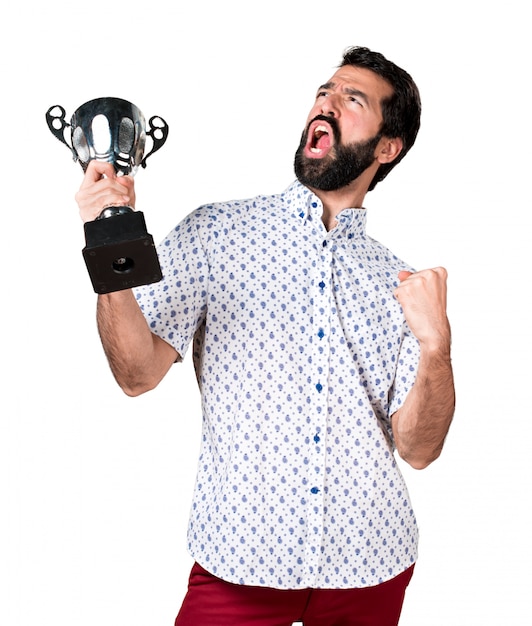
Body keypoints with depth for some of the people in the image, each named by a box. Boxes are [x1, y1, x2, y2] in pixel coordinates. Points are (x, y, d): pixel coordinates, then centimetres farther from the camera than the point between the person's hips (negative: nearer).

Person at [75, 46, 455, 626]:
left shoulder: (399, 281, 4)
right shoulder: (215, 231, 0)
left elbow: (418, 449, 0)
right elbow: (140, 373, -7)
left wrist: (435, 345, -18)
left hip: (370, 565, 3)